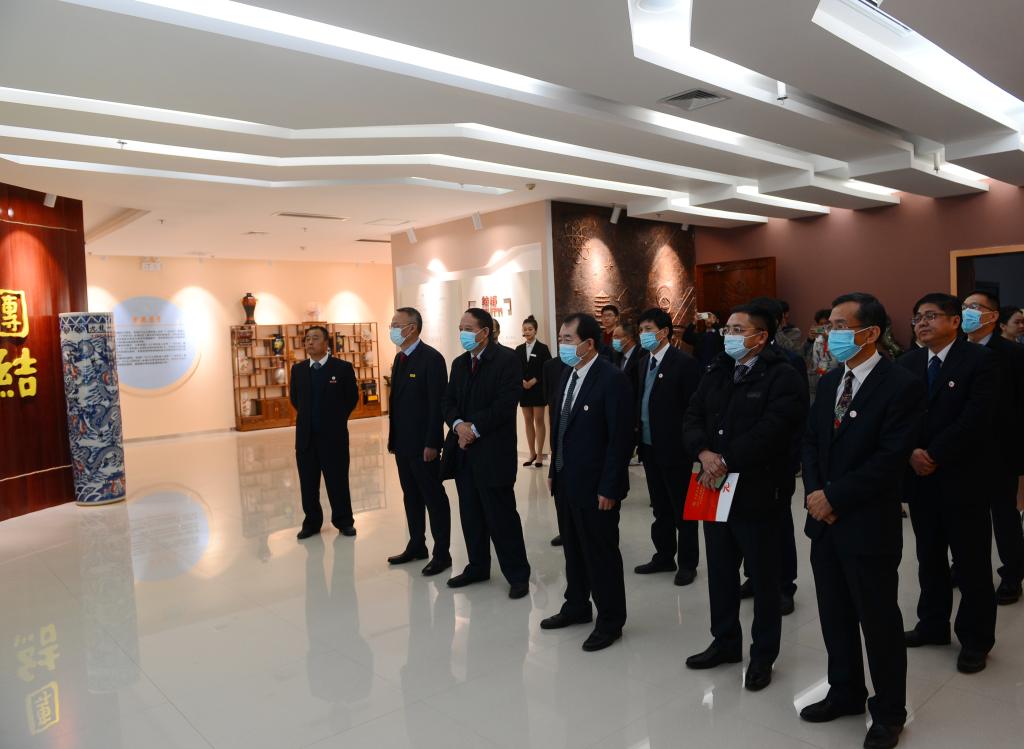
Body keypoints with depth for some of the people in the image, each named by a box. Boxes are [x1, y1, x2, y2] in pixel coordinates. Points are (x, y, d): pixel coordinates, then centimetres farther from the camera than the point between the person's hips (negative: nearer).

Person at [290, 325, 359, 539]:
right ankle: (312, 522, 23)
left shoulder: (343, 368, -5)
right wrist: (307, 416, 14)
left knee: (338, 481, 4)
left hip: (334, 435, -3)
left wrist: (337, 418, 7)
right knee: (308, 483, 9)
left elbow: (352, 397, 3)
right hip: (305, 436, 4)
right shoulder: (298, 369, 6)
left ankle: (344, 521, 19)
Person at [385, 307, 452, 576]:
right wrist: (393, 437, 12)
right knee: (411, 496, 17)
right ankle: (416, 545, 29)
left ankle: (442, 553, 11)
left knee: (434, 497, 2)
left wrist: (432, 443, -21)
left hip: (422, 443, -8)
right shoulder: (400, 358, 12)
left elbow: (438, 403, -18)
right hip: (402, 442, 8)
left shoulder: (431, 358, -15)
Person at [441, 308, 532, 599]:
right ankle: (477, 567, 28)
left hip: (493, 451, -7)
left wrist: (475, 429, -15)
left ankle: (517, 574, 10)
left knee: (501, 515, -2)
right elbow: (447, 401, 12)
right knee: (470, 514, 14)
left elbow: (506, 403, -17)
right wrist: (458, 424, -8)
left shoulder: (506, 359, -8)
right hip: (463, 449, 7)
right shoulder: (459, 363, 14)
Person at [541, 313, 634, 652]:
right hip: (566, 481, 8)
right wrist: (554, 470, 12)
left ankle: (610, 620, 22)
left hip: (595, 486, -8)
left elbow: (621, 439, -19)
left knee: (601, 553, 6)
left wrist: (608, 488, -19)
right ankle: (577, 606, 37)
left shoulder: (612, 379, -17)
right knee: (573, 548, 19)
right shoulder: (568, 375, 8)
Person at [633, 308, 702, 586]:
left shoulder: (684, 362, -12)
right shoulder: (646, 363, 11)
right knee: (660, 508, 17)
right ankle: (664, 556, 30)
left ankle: (687, 562, 19)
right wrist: (640, 439, 7)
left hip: (675, 449, -7)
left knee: (682, 509, 6)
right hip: (650, 448, 7)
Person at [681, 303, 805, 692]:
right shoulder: (716, 374, 11)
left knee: (764, 578, 9)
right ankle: (725, 642, 35)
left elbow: (771, 431, -22)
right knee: (720, 572, 18)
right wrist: (704, 452, -13)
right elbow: (692, 418, 6)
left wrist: (726, 461, -20)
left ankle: (763, 655, 26)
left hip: (757, 494, -6)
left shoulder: (782, 377, -11)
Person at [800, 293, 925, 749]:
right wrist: (814, 492, -7)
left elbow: (889, 459, -19)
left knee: (878, 621, 8)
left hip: (869, 524, -6)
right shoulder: (828, 382, 9)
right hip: (824, 521, 7)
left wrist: (834, 496, -17)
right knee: (834, 616, 17)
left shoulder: (902, 386, -13)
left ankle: (888, 712, 28)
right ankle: (845, 693, 37)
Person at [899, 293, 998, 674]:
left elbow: (976, 417, -16)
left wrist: (934, 455, -17)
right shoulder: (908, 363, 8)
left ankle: (975, 639, 20)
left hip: (962, 477, -5)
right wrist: (911, 452, -12)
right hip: (919, 476, 5)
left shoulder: (979, 359, -8)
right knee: (929, 557, 15)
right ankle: (933, 624, 30)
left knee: (972, 561, 6)